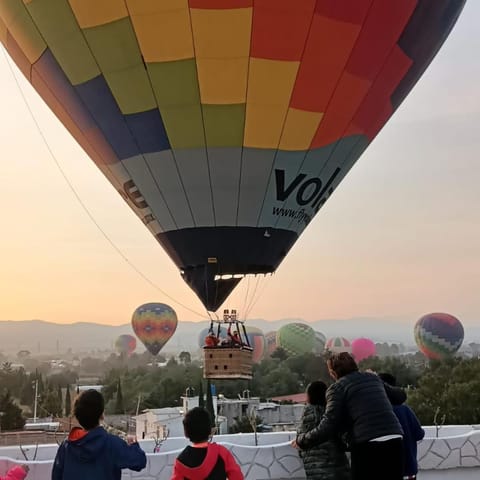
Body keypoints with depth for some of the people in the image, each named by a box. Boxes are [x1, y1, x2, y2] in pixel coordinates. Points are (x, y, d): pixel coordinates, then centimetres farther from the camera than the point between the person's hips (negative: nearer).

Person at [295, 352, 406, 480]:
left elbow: (327, 427, -7)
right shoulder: (373, 378, 18)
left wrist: (300, 440, 7)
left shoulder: (337, 388, 2)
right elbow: (401, 395, 30)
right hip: (395, 441, 5)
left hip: (368, 447, -5)